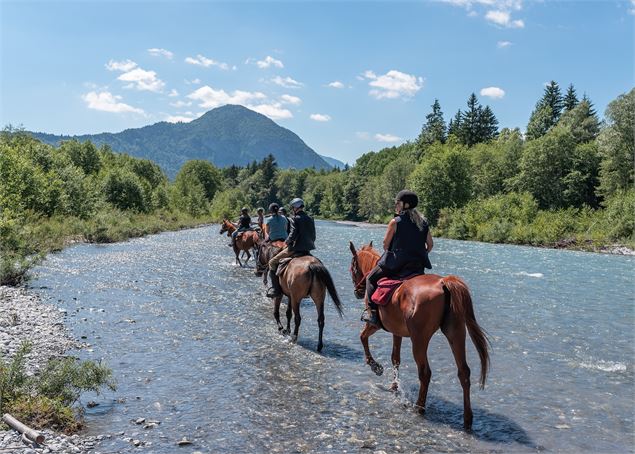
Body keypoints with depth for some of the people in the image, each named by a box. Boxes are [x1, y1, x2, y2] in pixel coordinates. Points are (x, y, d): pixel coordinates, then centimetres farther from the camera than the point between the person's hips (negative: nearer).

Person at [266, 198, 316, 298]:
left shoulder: (295, 219, -11)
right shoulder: (310, 219, 9)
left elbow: (292, 235, -18)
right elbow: (313, 236, 12)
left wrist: (287, 242, 0)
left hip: (295, 249, -7)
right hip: (307, 250, 7)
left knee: (272, 262, 3)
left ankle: (276, 289, -4)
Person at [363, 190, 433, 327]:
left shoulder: (395, 222, -9)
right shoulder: (423, 222, 7)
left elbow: (385, 243, -2)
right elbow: (430, 244, 10)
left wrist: (389, 253, 16)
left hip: (397, 263, -5)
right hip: (418, 266, 6)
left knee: (371, 278, 11)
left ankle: (373, 313, 2)